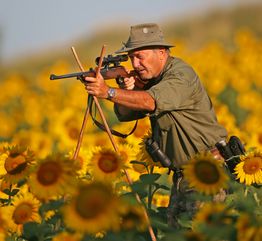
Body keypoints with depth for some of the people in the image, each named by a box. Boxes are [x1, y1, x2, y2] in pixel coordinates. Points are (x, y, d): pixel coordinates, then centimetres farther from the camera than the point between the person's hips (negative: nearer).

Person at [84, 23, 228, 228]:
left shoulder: (181, 75, -19)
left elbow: (149, 102, -35)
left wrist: (109, 92, -42)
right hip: (182, 173, 9)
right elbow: (124, 114, 8)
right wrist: (127, 90, -12)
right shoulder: (148, 77, 10)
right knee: (175, 227, 6)